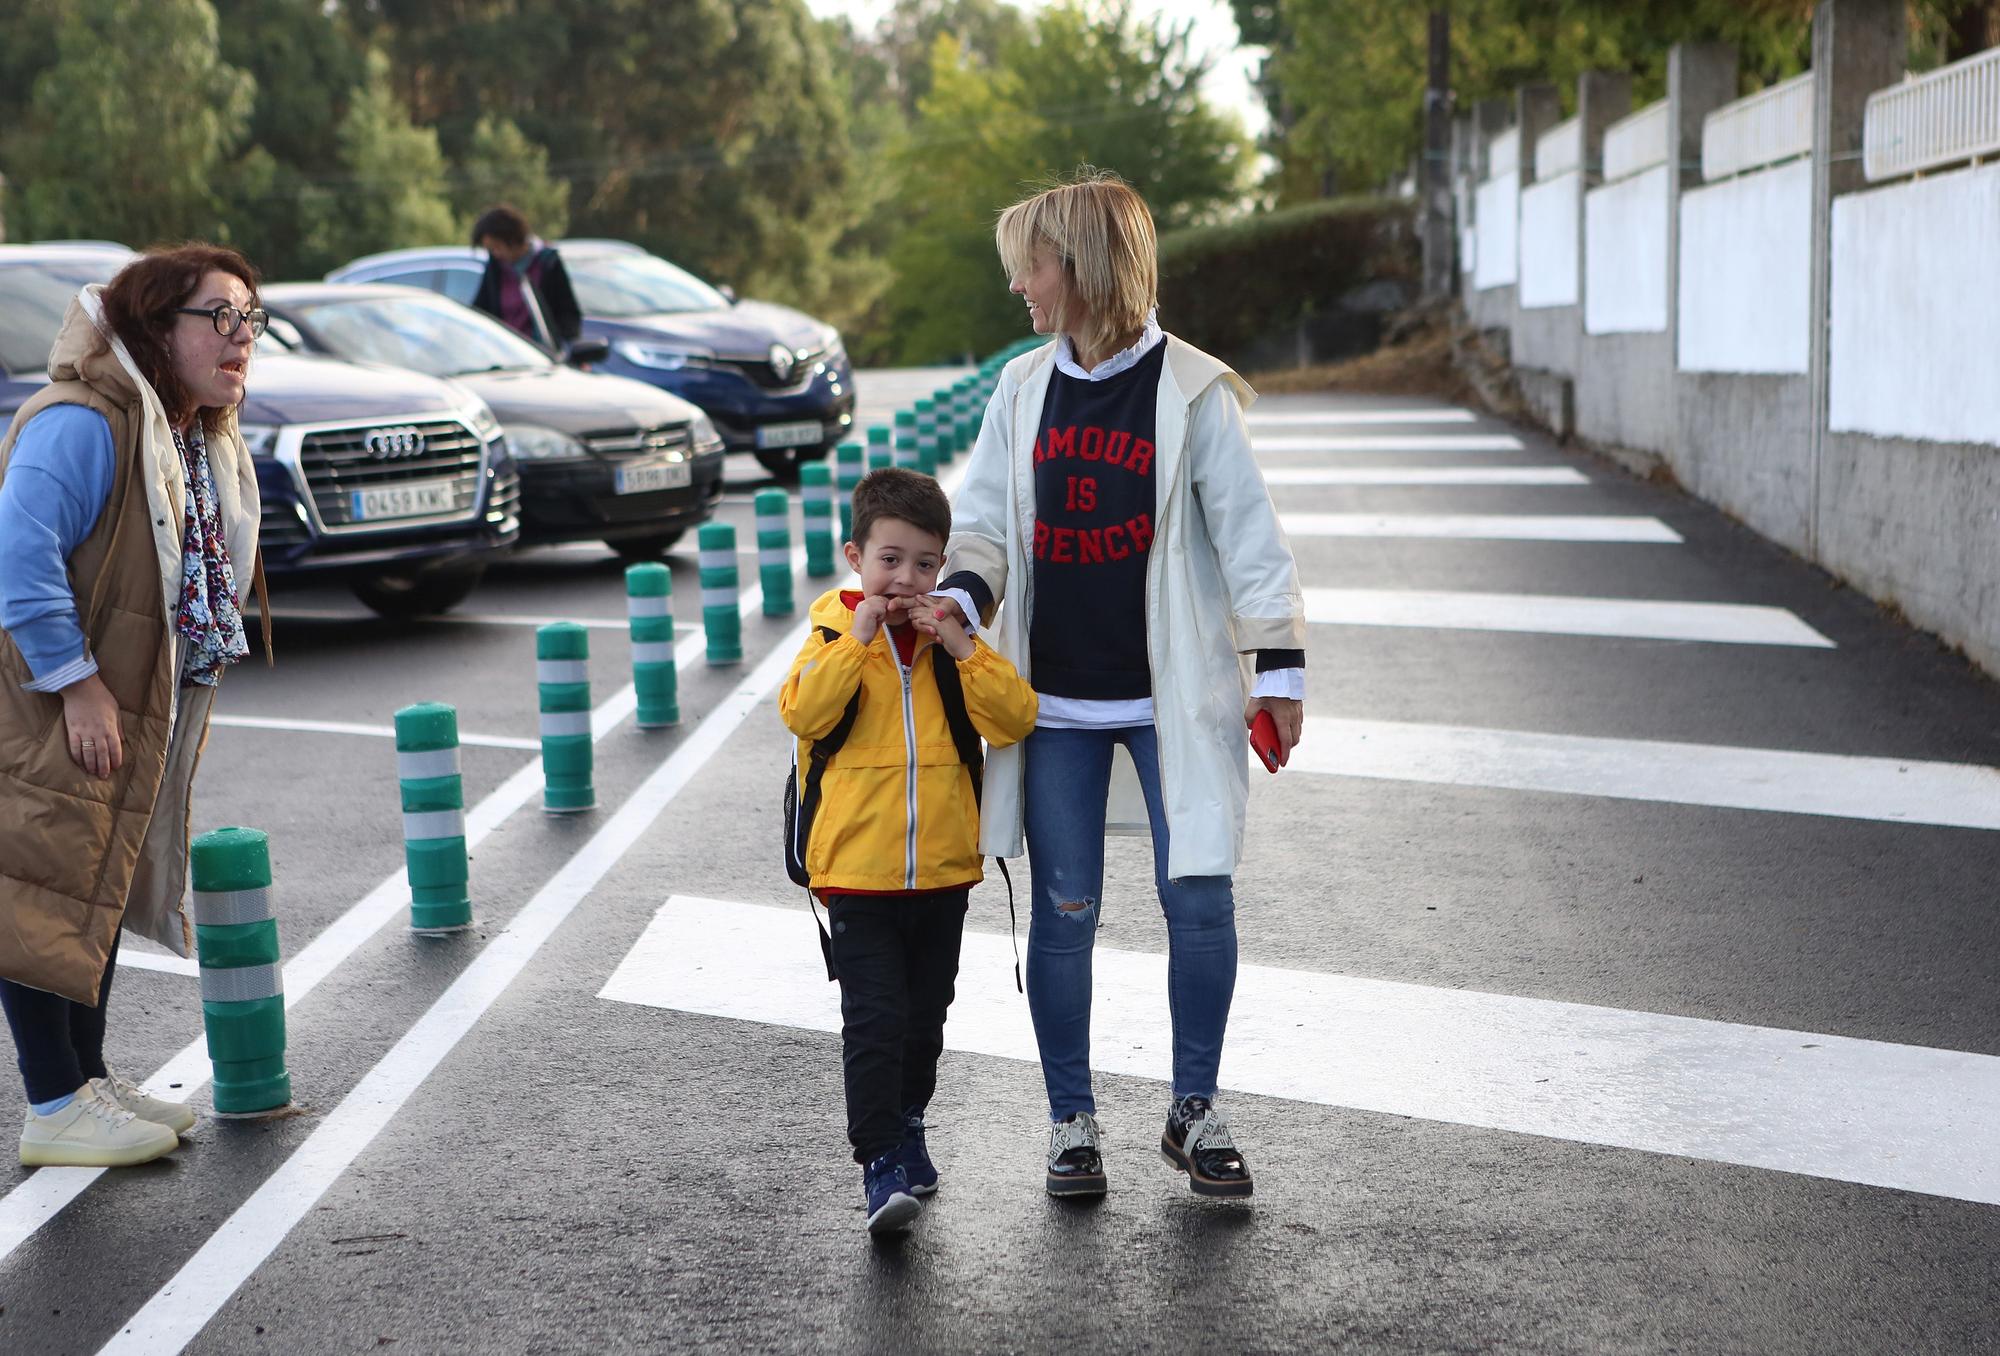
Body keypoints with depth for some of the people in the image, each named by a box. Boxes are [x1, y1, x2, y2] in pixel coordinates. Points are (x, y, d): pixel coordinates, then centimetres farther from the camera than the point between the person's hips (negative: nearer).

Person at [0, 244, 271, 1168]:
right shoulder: (82, 425, -21)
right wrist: (76, 683, -25)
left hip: (131, 714, 10)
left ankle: (87, 1080, 26)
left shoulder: (205, 444, 10)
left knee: (103, 887, 15)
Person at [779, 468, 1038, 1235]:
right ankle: (880, 1161, -3)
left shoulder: (953, 641, 5)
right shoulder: (833, 635, -2)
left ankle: (906, 1125, 39)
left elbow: (1018, 718, -7)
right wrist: (858, 639, -22)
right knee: (873, 1022, -9)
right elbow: (801, 714, -20)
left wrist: (961, 649, -17)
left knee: (923, 1020, 17)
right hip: (857, 875, -3)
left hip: (942, 875, 4)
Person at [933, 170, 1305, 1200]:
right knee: (1064, 909, 5)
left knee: (1198, 900, -4)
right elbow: (984, 521, 8)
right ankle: (1072, 1124, 18)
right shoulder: (1023, 391, 7)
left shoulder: (1190, 392, -4)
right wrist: (960, 595, -13)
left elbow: (1247, 532, -3)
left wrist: (1278, 668, -6)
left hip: (1172, 692, -3)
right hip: (1054, 698, 3)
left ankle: (1194, 1112, 15)